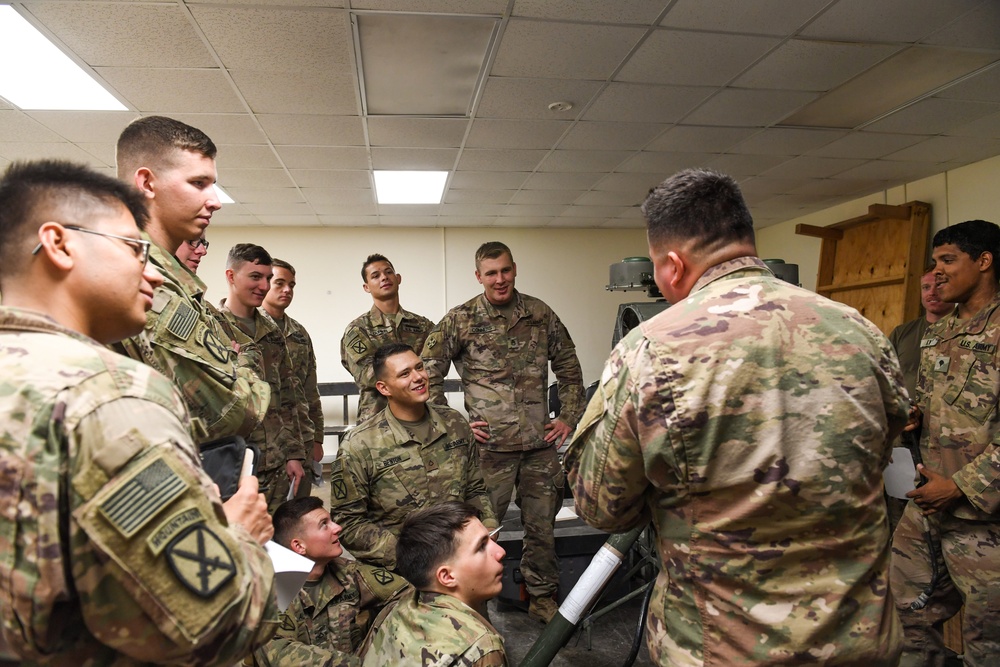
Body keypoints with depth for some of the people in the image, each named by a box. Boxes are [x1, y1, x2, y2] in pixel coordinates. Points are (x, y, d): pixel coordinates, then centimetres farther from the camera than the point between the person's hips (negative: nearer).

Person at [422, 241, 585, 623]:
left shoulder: (540, 314, 7)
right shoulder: (460, 320, -2)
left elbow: (569, 367, 15)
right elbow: (429, 373, 0)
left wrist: (569, 417, 8)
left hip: (540, 442, 3)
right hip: (490, 444, -3)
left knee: (542, 525, 13)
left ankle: (543, 597, 31)